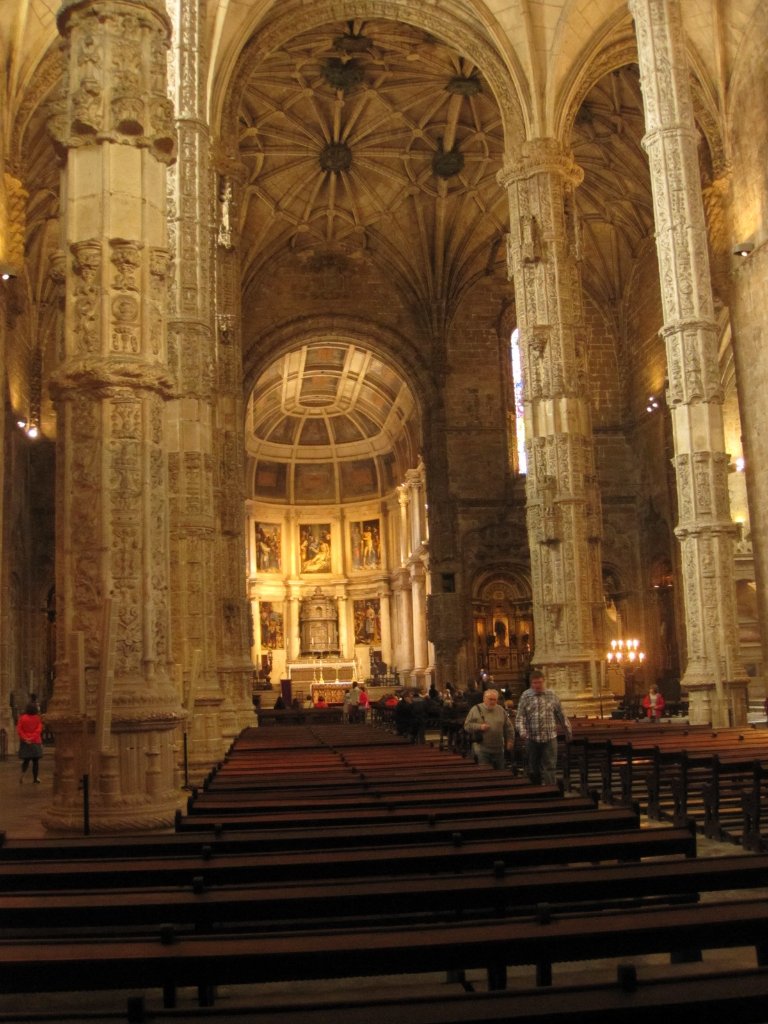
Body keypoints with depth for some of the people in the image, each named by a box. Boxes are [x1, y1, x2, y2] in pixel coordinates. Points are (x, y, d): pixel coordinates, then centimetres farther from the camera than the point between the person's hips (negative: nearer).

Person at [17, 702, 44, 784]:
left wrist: (25, 738, -12)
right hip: (35, 742, -2)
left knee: (26, 759, 13)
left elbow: (19, 729, -8)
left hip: (25, 742, 2)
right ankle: (35, 778, 7)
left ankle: (22, 773, -11)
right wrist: (32, 738, -17)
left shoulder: (22, 718, -2)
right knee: (35, 760, 6)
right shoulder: (37, 718, -6)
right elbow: (39, 730, -15)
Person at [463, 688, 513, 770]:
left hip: (498, 749, 4)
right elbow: (467, 725, -4)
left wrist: (509, 740, 6)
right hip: (482, 749, -4)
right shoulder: (476, 709, -1)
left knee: (499, 772, 9)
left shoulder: (501, 710, 10)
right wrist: (479, 727, -17)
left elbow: (508, 727, 15)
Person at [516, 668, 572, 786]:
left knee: (549, 768, -5)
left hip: (550, 737, -1)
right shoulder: (525, 696, 0)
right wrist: (522, 731, -20)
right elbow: (520, 716, -5)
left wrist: (568, 730, 14)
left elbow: (560, 715, 10)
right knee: (533, 769, 12)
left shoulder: (552, 695, 3)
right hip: (532, 738, 1)